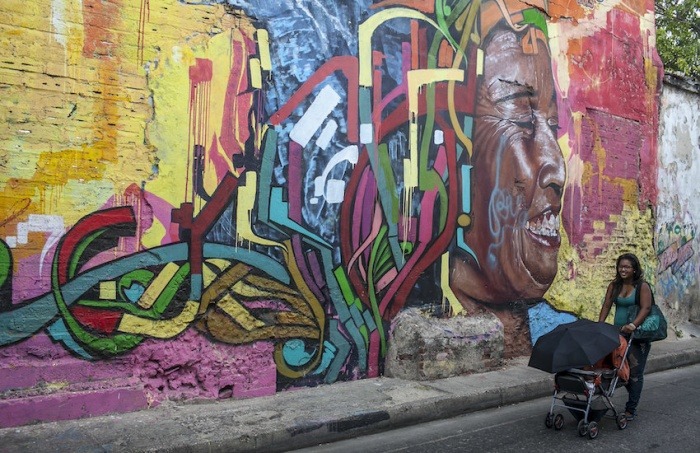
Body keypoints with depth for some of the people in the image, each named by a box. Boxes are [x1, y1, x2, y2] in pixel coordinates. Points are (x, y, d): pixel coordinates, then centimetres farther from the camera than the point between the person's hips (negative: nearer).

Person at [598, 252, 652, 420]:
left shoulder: (643, 286, -7)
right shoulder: (614, 285, 8)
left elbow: (646, 307, -17)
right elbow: (606, 306, 6)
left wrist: (633, 325, -29)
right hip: (618, 332, 5)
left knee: (634, 372, -1)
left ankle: (631, 410, 6)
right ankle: (633, 398, 27)